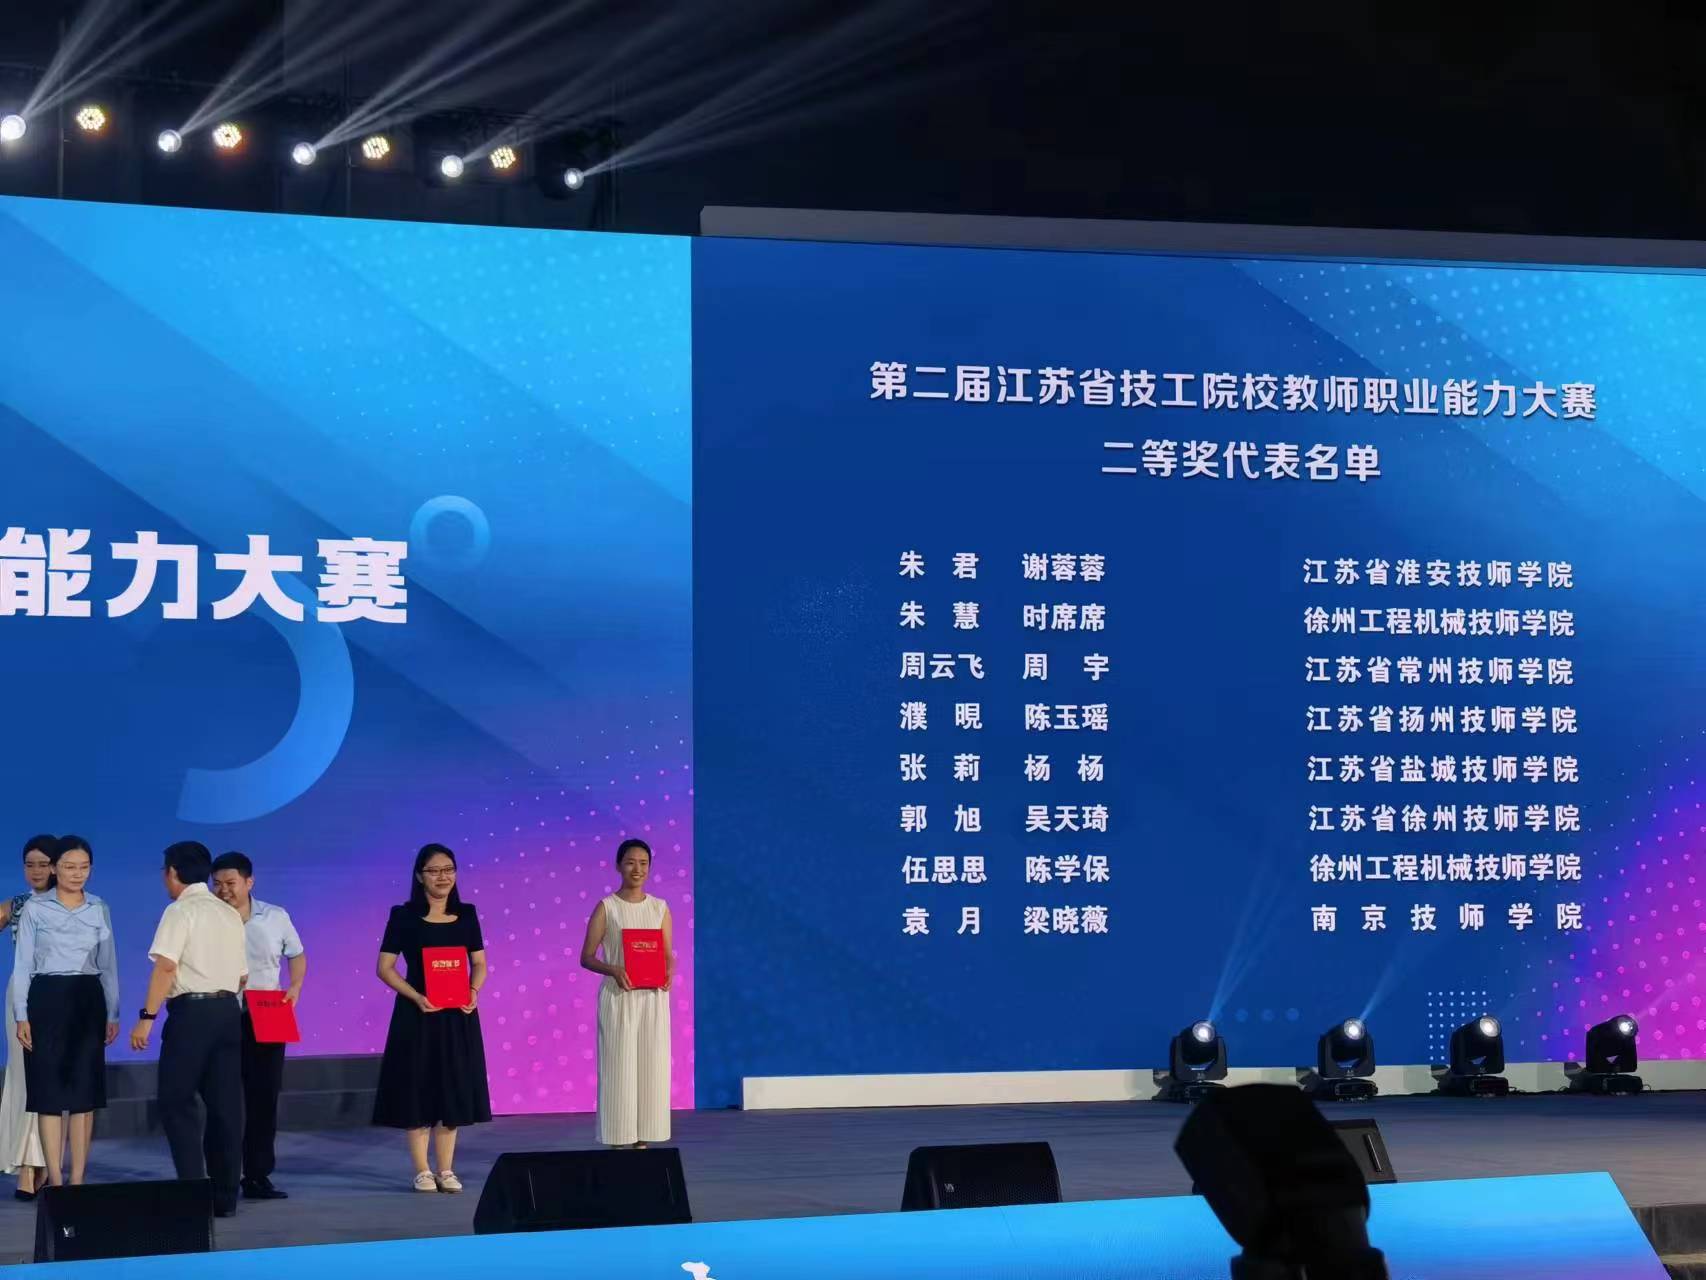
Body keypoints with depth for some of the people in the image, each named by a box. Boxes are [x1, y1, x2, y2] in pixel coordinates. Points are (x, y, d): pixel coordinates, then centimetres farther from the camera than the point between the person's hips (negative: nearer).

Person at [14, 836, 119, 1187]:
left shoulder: (100, 910, 8)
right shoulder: (35, 908, 0)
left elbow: (108, 965, 11)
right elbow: (24, 964, 0)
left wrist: (113, 1015, 7)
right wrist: (21, 1016, -6)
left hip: (88, 1000, 3)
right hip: (47, 999, -2)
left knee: (84, 1092, 1)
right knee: (50, 1091, -4)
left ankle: (78, 1180, 4)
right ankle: (56, 1180, -2)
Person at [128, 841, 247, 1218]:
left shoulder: (180, 910, -6)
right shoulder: (231, 914, 15)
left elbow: (166, 965, -17)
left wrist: (147, 1016, -17)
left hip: (192, 1012, -7)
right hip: (228, 1010, 7)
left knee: (177, 1102, -1)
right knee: (225, 1103, 7)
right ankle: (224, 1196, 9)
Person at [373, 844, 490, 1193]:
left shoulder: (466, 914, 7)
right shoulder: (404, 916, -4)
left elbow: (479, 963, 11)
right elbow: (385, 967, -5)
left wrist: (474, 991, -9)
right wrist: (416, 997, -17)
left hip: (458, 1014, 3)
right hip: (417, 1013, -3)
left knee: (454, 1092, 6)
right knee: (419, 1090, 0)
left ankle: (446, 1170, 13)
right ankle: (422, 1171, 7)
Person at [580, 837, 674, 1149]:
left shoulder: (660, 908, 8)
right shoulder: (606, 908, -1)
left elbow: (669, 956, 10)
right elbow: (586, 957, -2)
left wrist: (668, 974, -11)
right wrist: (613, 970, -19)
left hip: (652, 998, 3)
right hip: (618, 997, -3)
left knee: (651, 1068, 3)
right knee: (619, 1068, -4)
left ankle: (642, 1142, 9)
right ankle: (619, 1143, 1)